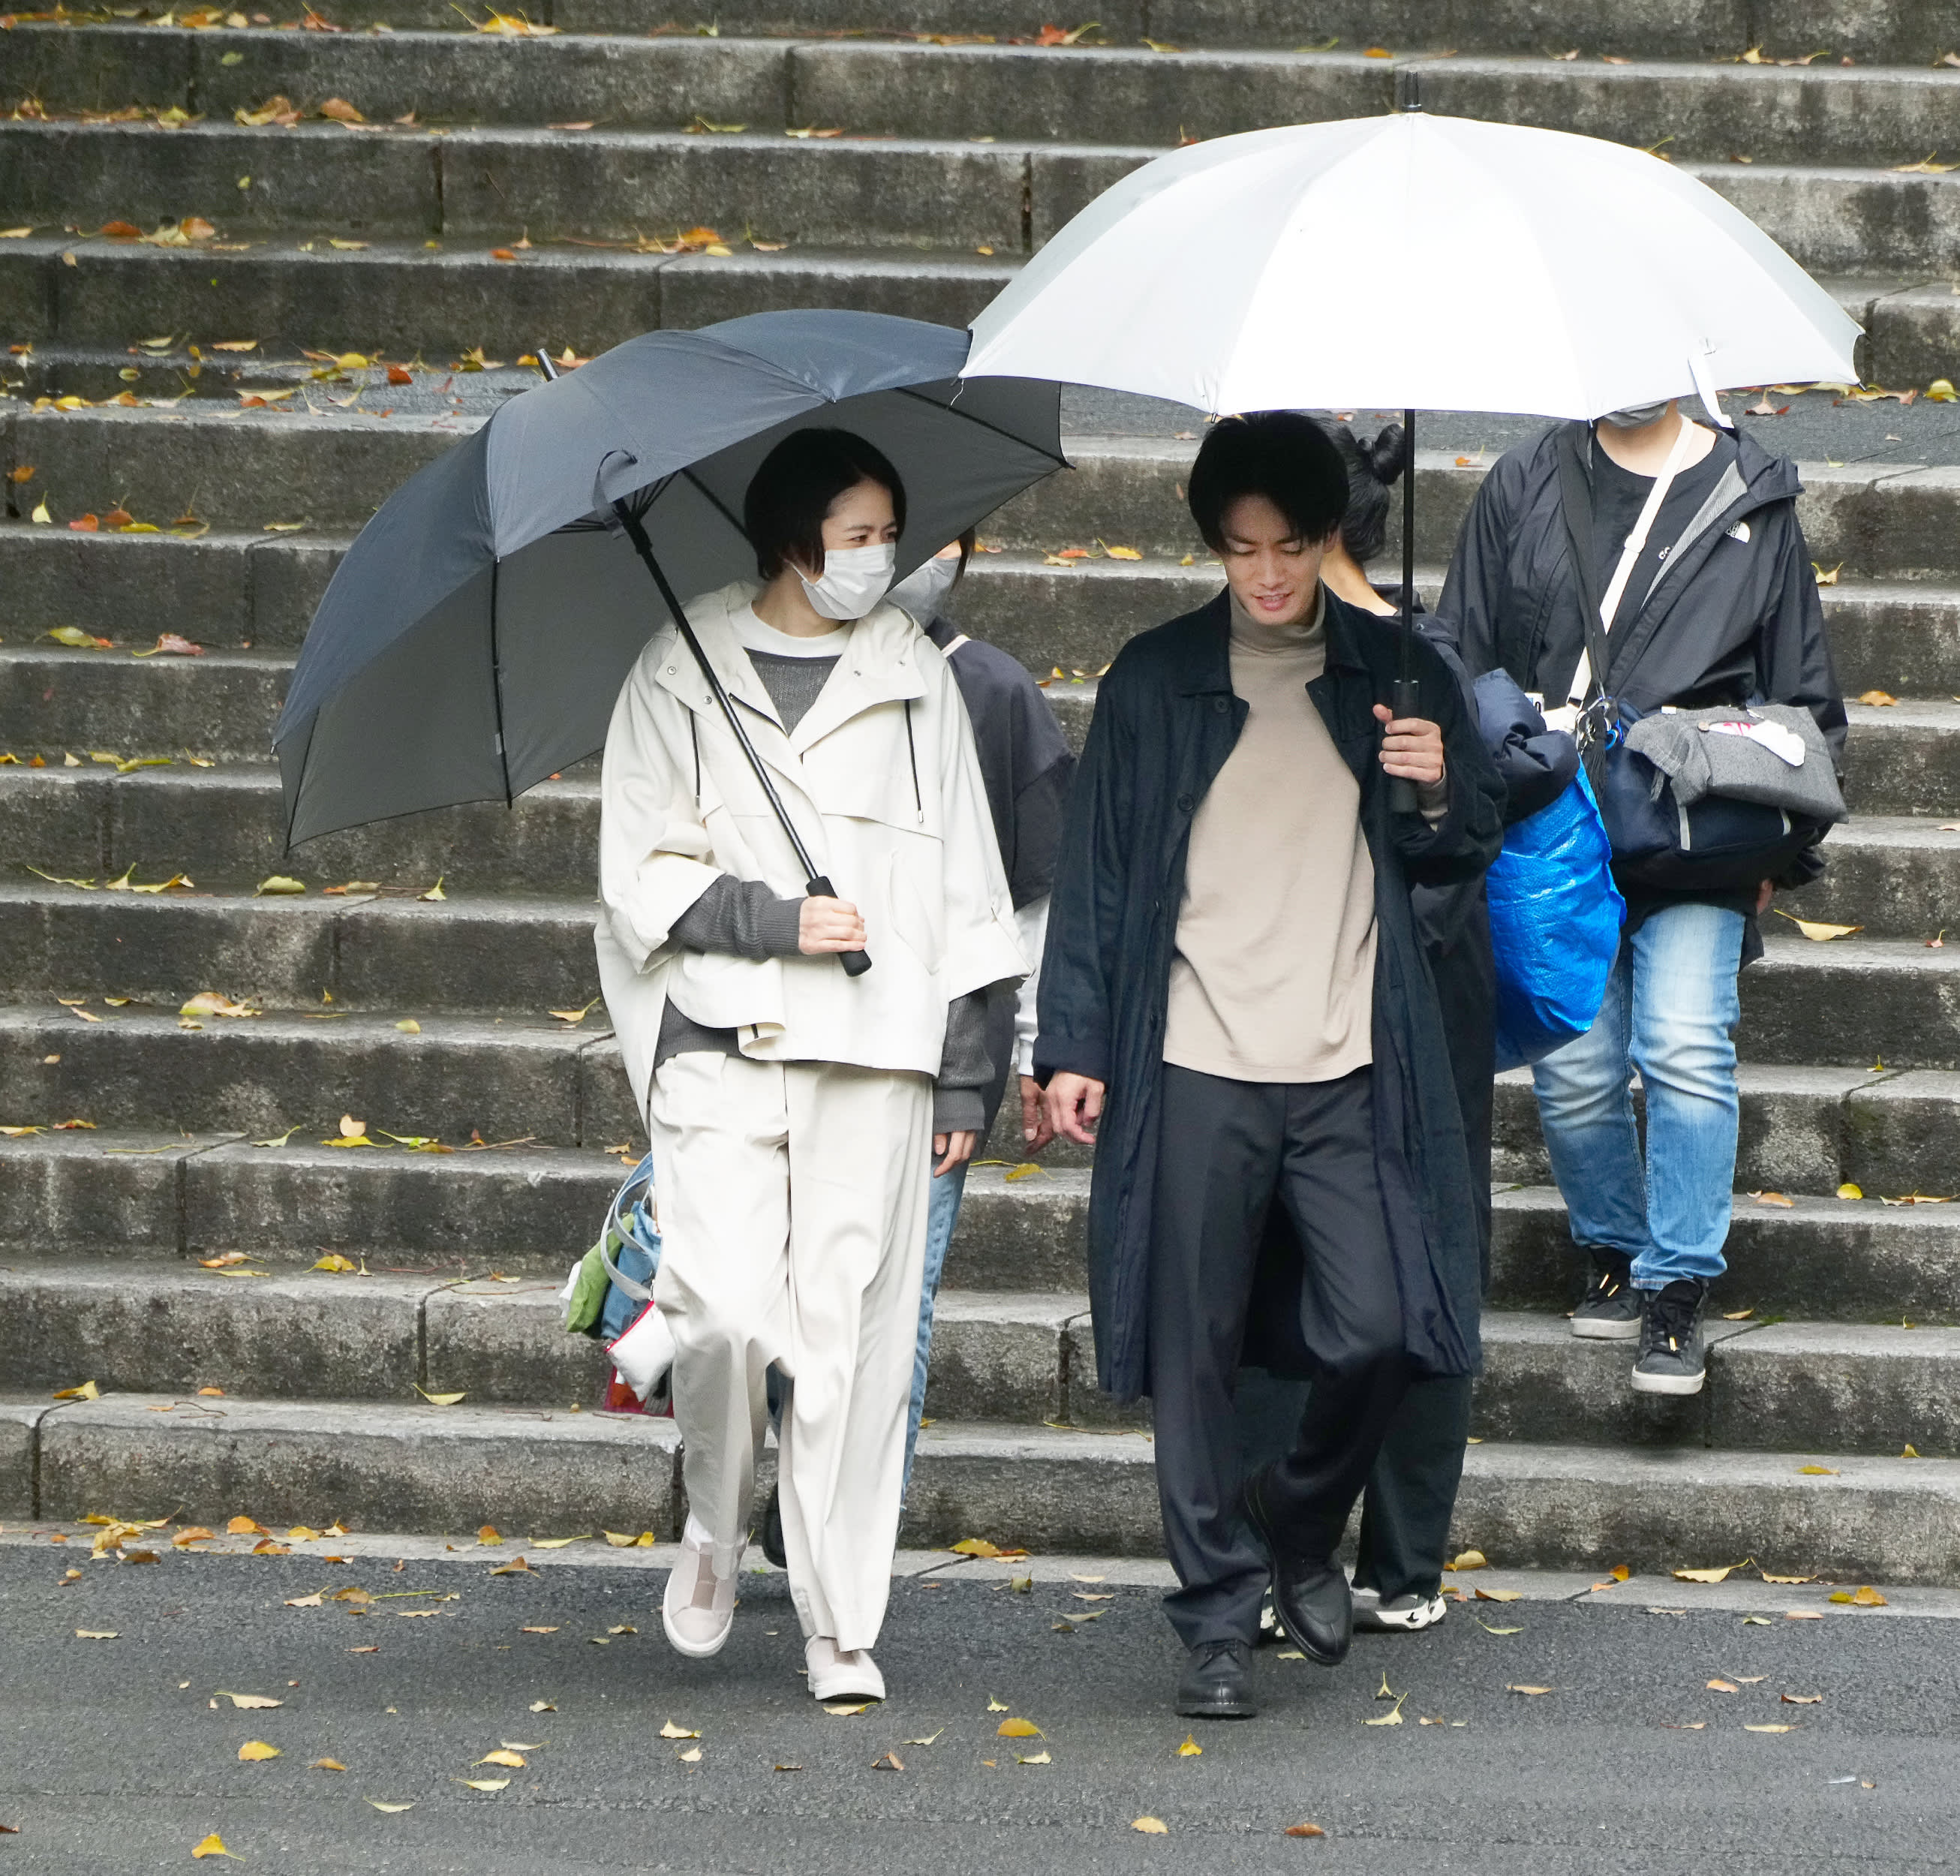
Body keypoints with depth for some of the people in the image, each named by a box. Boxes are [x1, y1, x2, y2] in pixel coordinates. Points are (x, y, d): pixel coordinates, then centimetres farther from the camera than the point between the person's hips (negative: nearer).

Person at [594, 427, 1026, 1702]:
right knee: (724, 1311, -13)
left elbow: (966, 888, 12)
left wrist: (964, 1068, 7)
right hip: (719, 1041, -1)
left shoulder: (914, 680, 11)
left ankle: (842, 1625, 5)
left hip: (875, 1047, 1)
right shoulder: (681, 677, 6)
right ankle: (716, 1531, 16)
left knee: (853, 1330, -2)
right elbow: (640, 872, 4)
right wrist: (772, 920, -10)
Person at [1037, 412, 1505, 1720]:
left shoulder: (1398, 676, 9)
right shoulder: (1154, 681, 6)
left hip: (1350, 1071, 1)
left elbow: (1468, 856, 17)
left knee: (1376, 1329, -8)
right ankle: (1219, 1617, 9)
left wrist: (1443, 796, -6)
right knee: (1196, 1352, 0)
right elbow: (1096, 872, 9)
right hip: (1196, 1071, -1)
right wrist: (1075, 1047, 4)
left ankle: (1305, 1531, 20)